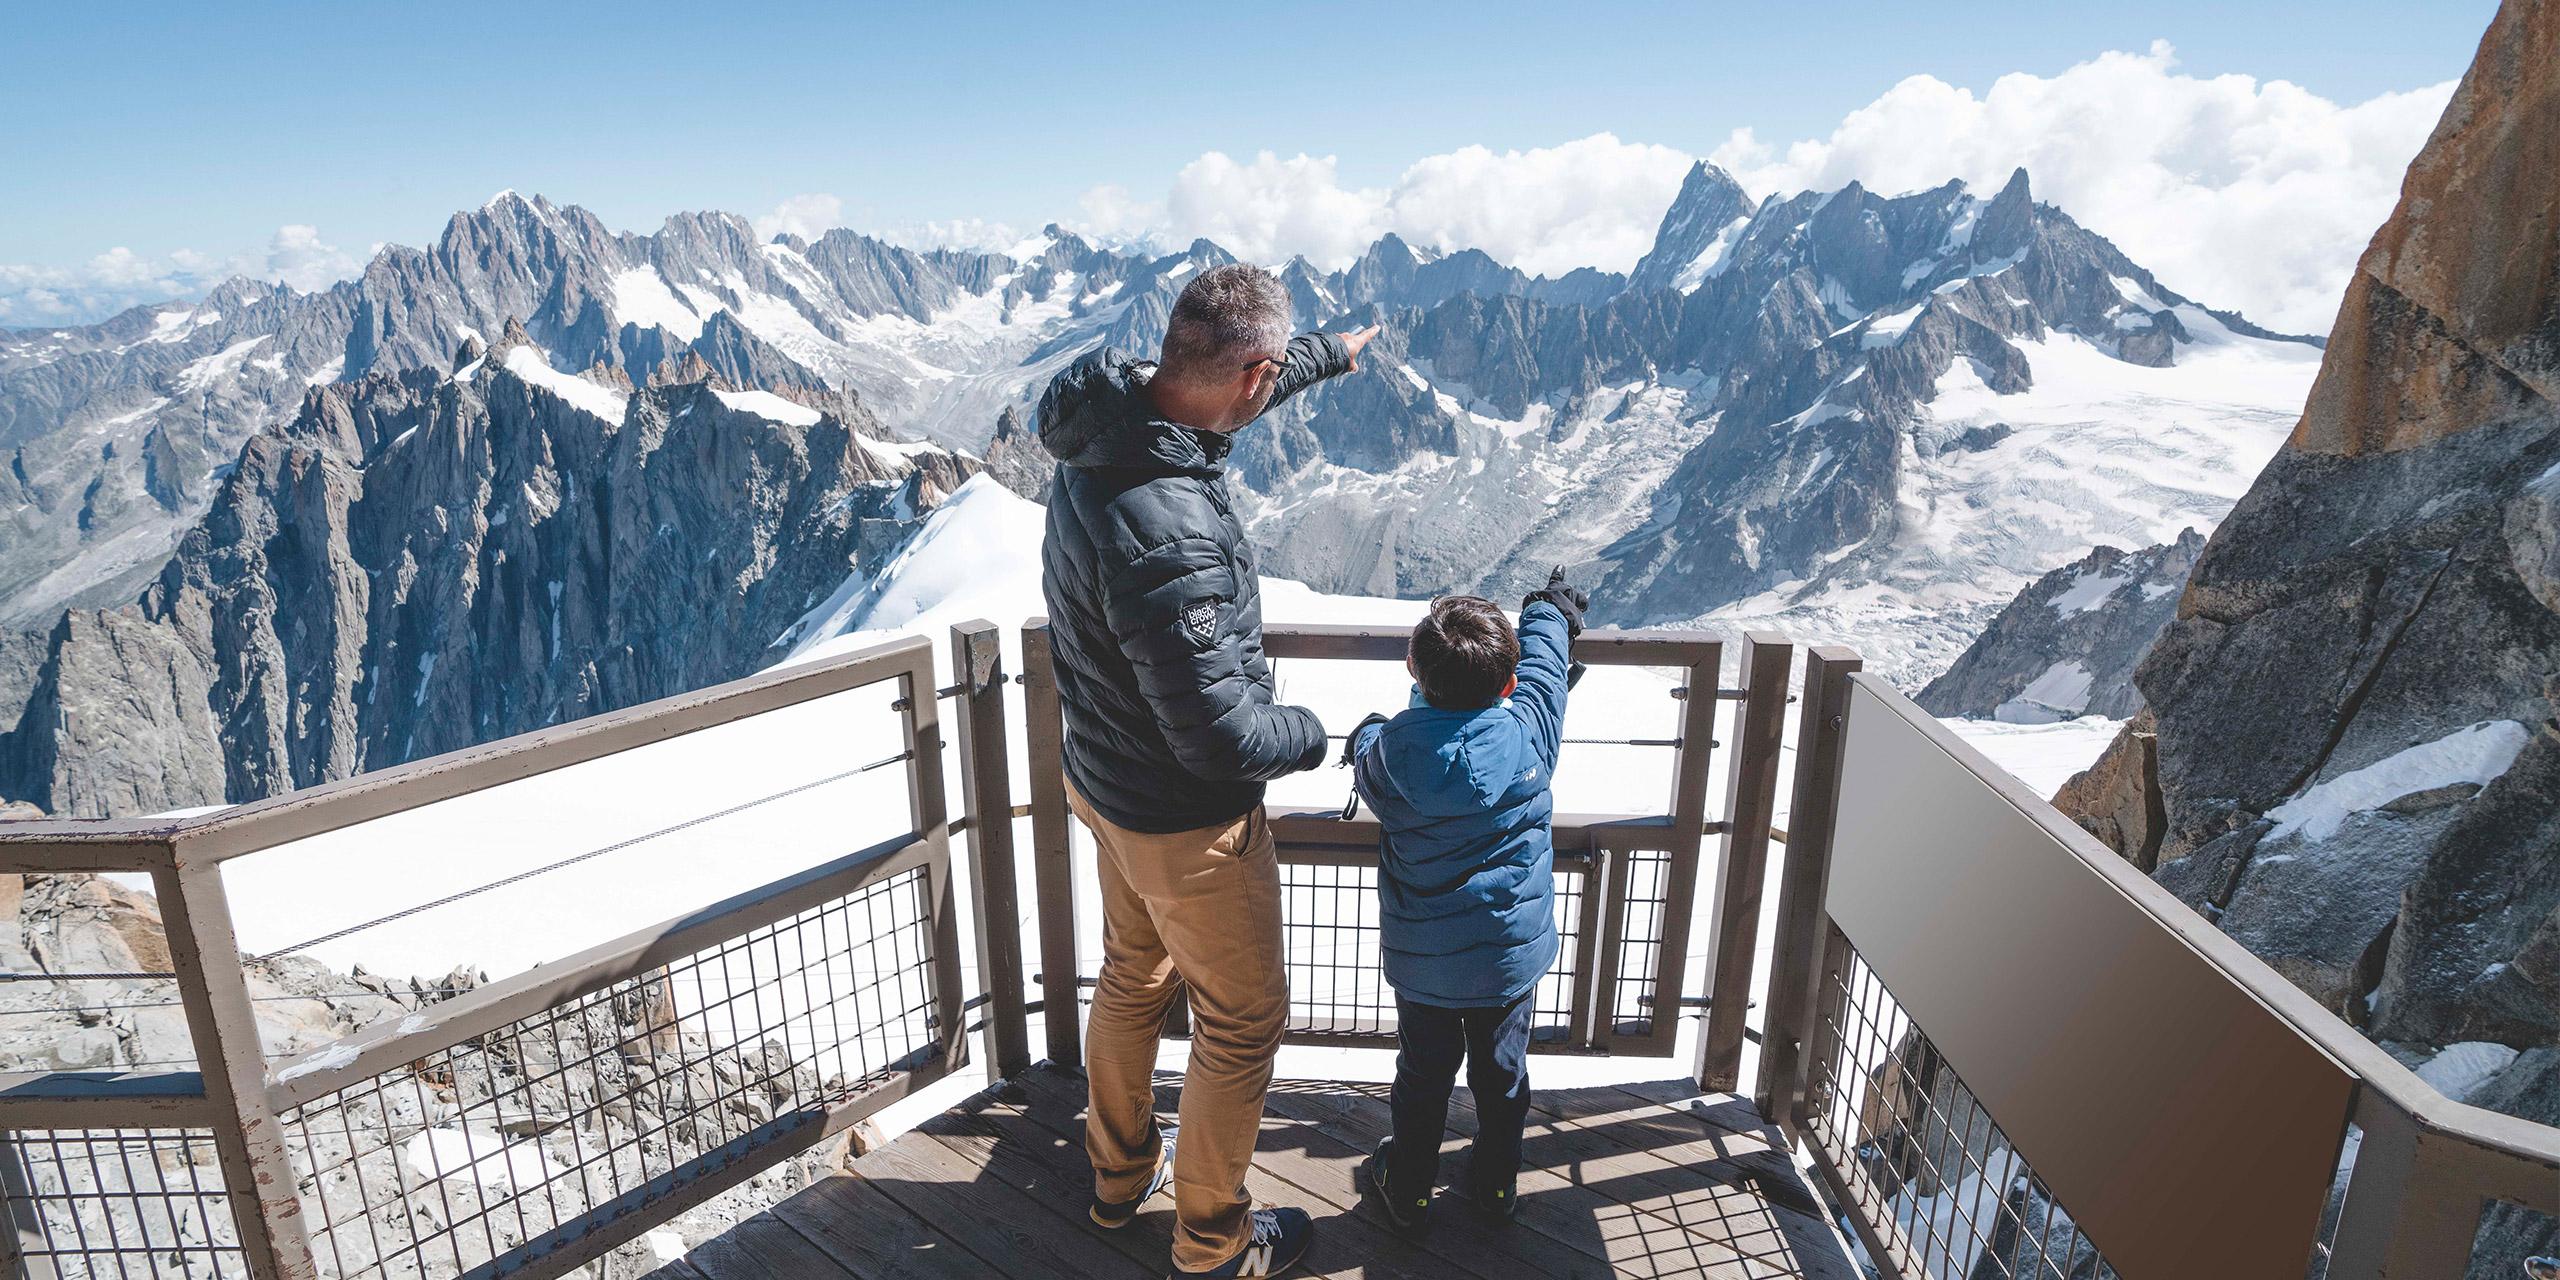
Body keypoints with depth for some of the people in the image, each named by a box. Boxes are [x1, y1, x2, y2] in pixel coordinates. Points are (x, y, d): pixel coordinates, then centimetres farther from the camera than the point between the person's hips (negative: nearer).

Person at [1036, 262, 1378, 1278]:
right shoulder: (1166, 536, -39)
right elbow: (1220, 735, -32)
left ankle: (1121, 1172, 52)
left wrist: (1329, 352, 28)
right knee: (1242, 1020, 15)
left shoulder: (1107, 423, -10)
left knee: (1134, 974, 28)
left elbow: (1220, 396, 13)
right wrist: (1309, 735, -10)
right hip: (1184, 821, -9)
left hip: (1104, 776, 9)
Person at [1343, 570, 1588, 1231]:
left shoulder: (1391, 751, -21)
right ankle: (1495, 1184, 41)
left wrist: (1366, 733, 24)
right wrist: (1551, 611, 21)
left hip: (1423, 959, -1)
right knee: (1502, 1072, 21)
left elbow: (1364, 759, 3)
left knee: (1423, 1075, 18)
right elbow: (1544, 663, 2)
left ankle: (1408, 1189, 37)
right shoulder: (1527, 733, -18)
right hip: (1513, 951, 1)